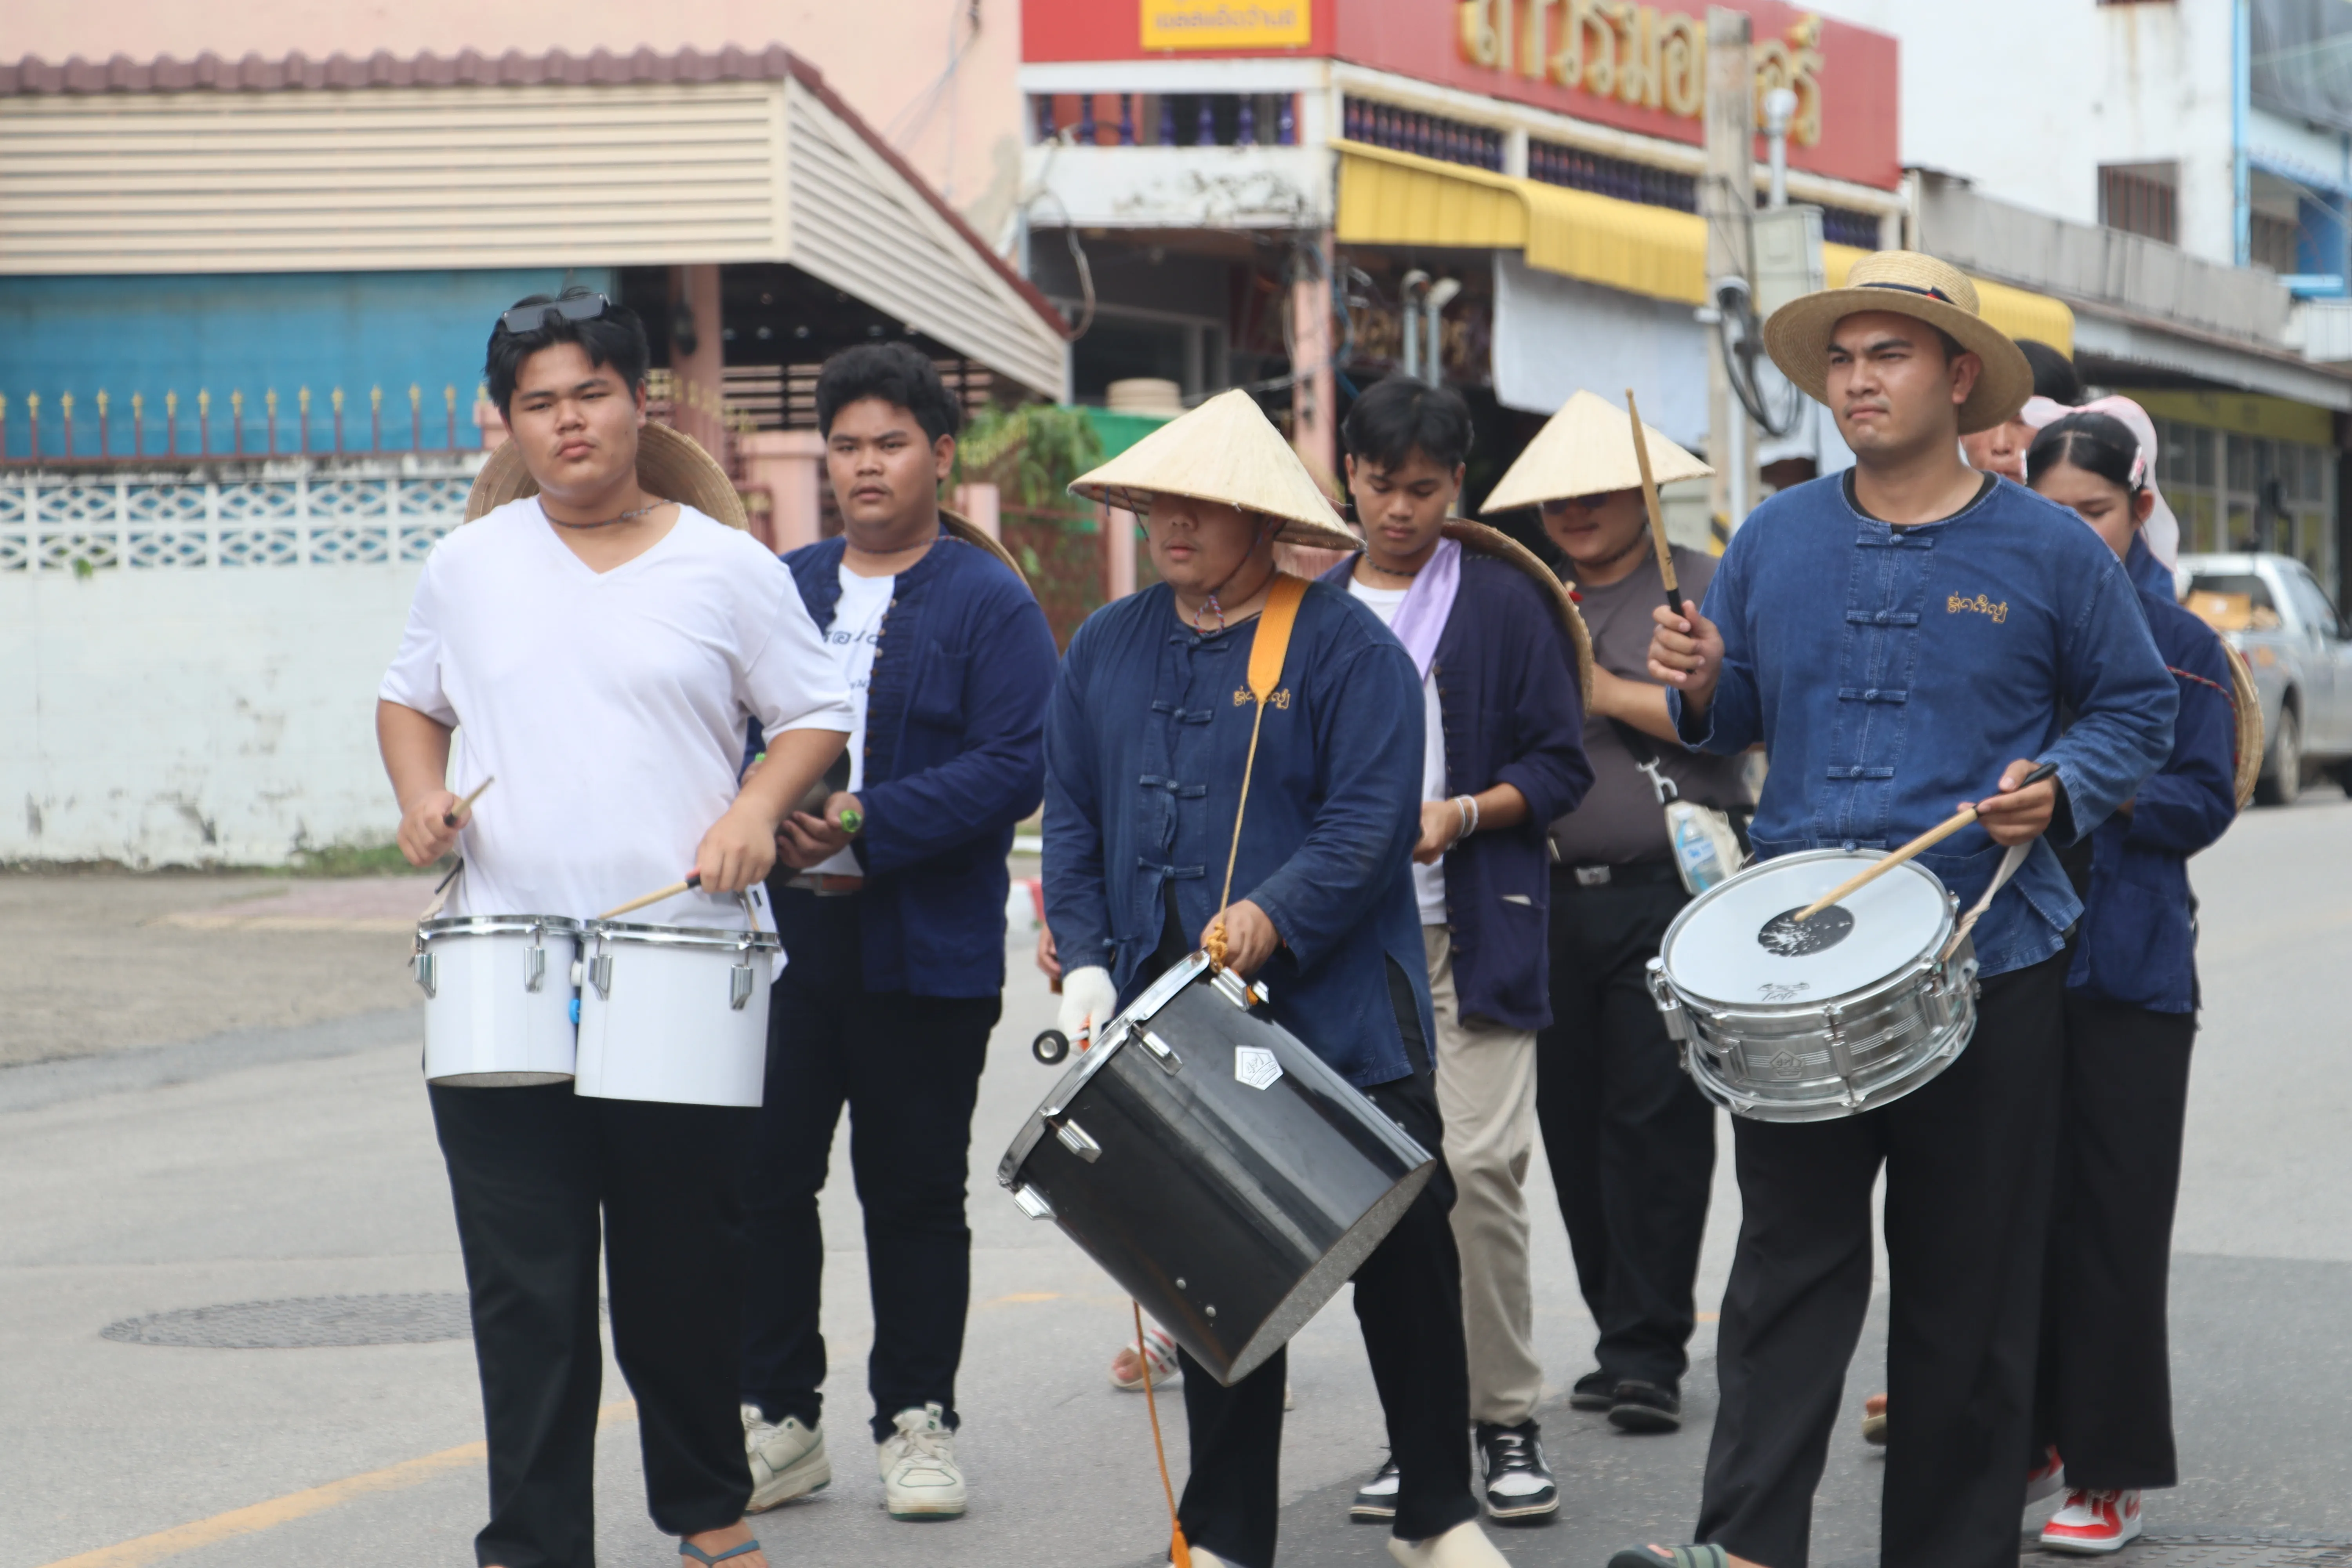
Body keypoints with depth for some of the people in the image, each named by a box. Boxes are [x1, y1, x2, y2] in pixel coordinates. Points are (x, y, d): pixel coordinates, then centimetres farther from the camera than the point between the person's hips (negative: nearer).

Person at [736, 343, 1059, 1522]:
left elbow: (1016, 767, -12)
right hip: (780, 937, 3)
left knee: (914, 1193, 5)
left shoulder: (991, 605, -2)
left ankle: (916, 1421, 15)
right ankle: (777, 1419, 11)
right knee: (763, 1180, 1)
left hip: (925, 951, -3)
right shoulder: (779, 589, 12)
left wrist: (867, 824, -19)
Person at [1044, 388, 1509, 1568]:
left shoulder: (1347, 648, -5)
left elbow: (1372, 823, -13)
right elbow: (1072, 819, 11)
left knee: (1404, 1261, 2)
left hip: (1339, 1018, -4)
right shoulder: (1108, 649, 11)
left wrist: (1276, 915, -26)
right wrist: (1087, 960, -2)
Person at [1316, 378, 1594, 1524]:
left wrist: (1463, 814, -14)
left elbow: (1560, 766, 0)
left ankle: (1507, 1420, 0)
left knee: (1480, 1165, -11)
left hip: (1474, 934, -3)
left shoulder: (1502, 604, 2)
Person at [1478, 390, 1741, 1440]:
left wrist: (1606, 690, -10)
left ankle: (1649, 1352, -5)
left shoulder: (1701, 587, 3)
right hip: (1555, 897, 5)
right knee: (1574, 1124, 6)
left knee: (1656, 1120, -8)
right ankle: (1623, 1337, 16)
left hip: (1672, 890, -5)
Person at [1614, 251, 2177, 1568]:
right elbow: (1738, 721, 17)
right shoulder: (1775, 542, 9)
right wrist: (1700, 690, -5)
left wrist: (2059, 788, -12)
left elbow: (2137, 711, 7)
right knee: (1788, 1265, -1)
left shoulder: (2050, 554, 0)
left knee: (1969, 1291, 4)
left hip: (1989, 968, -2)